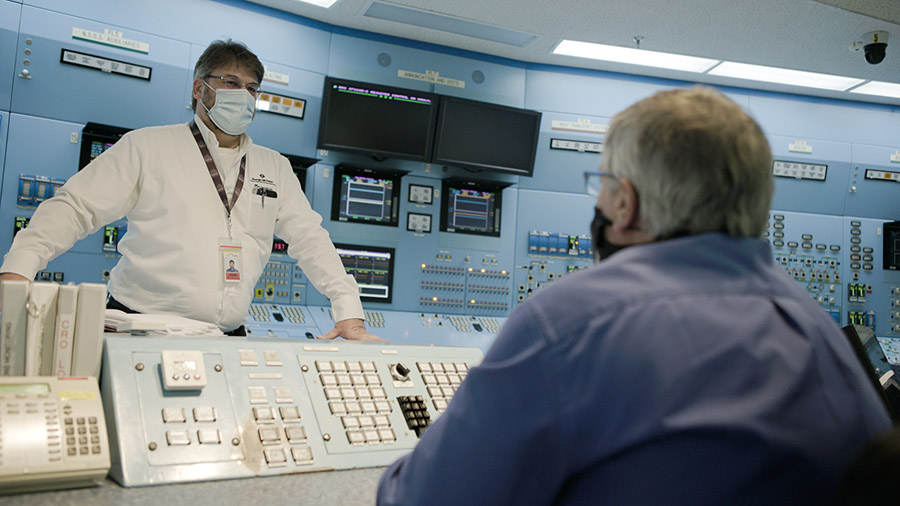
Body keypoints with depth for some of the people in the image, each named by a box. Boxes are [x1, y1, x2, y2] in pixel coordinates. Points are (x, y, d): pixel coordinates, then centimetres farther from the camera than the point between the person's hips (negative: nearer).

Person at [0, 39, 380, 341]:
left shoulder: (274, 168, 16)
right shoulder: (147, 147, 6)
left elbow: (310, 239, 14)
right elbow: (76, 207, 1)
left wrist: (349, 313, 4)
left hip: (227, 338, 3)